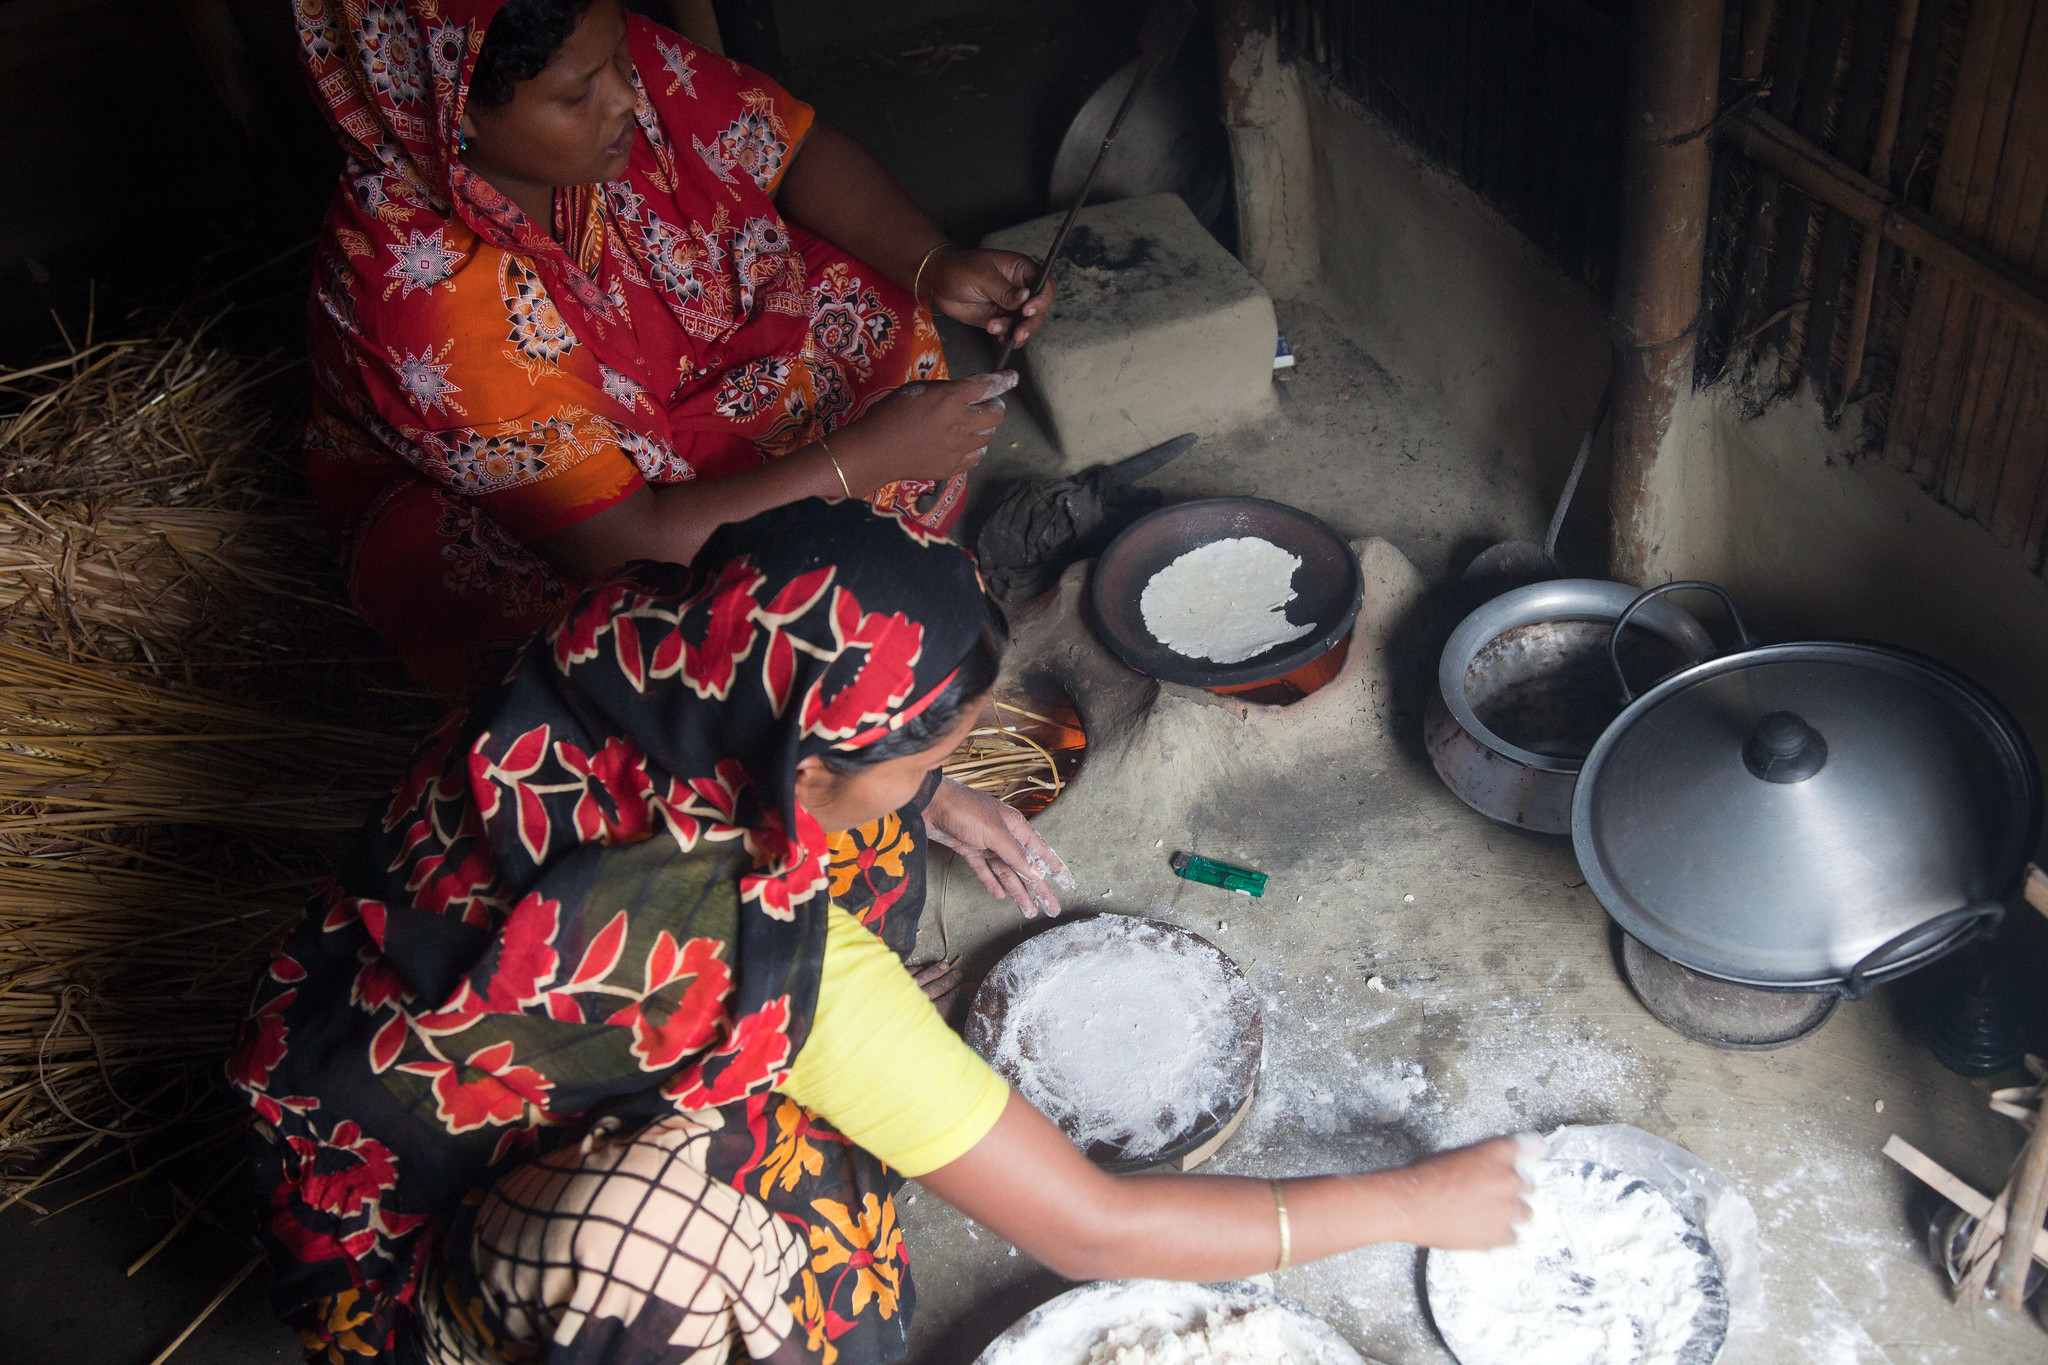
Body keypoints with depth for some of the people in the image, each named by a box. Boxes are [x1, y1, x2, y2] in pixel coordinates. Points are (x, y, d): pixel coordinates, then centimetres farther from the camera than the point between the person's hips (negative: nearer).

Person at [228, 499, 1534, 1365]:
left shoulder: (625, 640, -21)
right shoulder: (781, 965, -37)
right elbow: (1093, 1234, -26)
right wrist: (1414, 1201, -16)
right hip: (395, 1247, -6)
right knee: (826, 1191, -26)